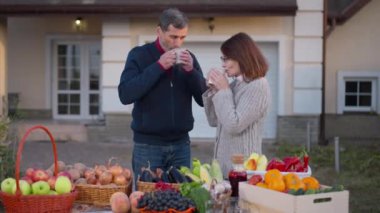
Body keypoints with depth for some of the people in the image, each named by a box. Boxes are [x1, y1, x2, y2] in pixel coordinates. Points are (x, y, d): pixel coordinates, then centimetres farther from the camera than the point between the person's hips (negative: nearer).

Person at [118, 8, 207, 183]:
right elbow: (125, 95, -16)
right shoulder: (139, 55, -4)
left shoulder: (188, 58, 7)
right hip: (148, 144, -3)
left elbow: (204, 100, 3)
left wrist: (191, 70, -12)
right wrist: (158, 66, -19)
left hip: (181, 144, 3)